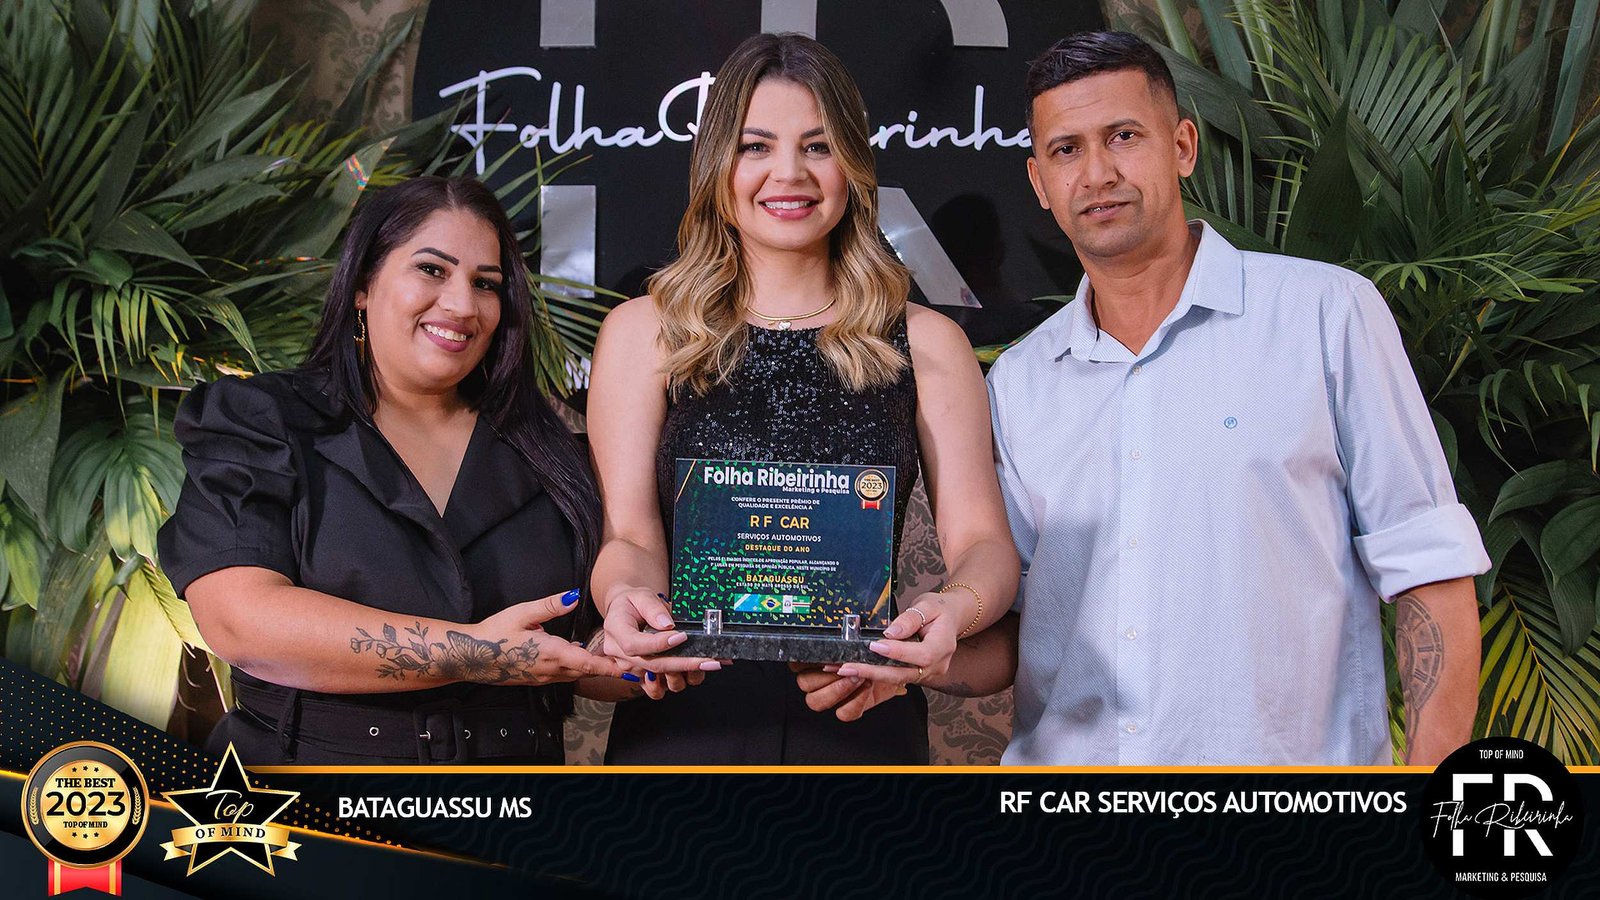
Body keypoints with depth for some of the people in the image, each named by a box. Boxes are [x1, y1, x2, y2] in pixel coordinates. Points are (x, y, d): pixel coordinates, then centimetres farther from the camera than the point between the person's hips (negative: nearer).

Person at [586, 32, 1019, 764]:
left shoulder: (927, 345, 5)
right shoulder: (643, 333, 4)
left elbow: (981, 538, -3)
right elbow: (629, 536, -4)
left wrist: (953, 608, -27)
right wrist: (628, 601, -28)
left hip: (863, 722, 1)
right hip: (683, 725, -1)